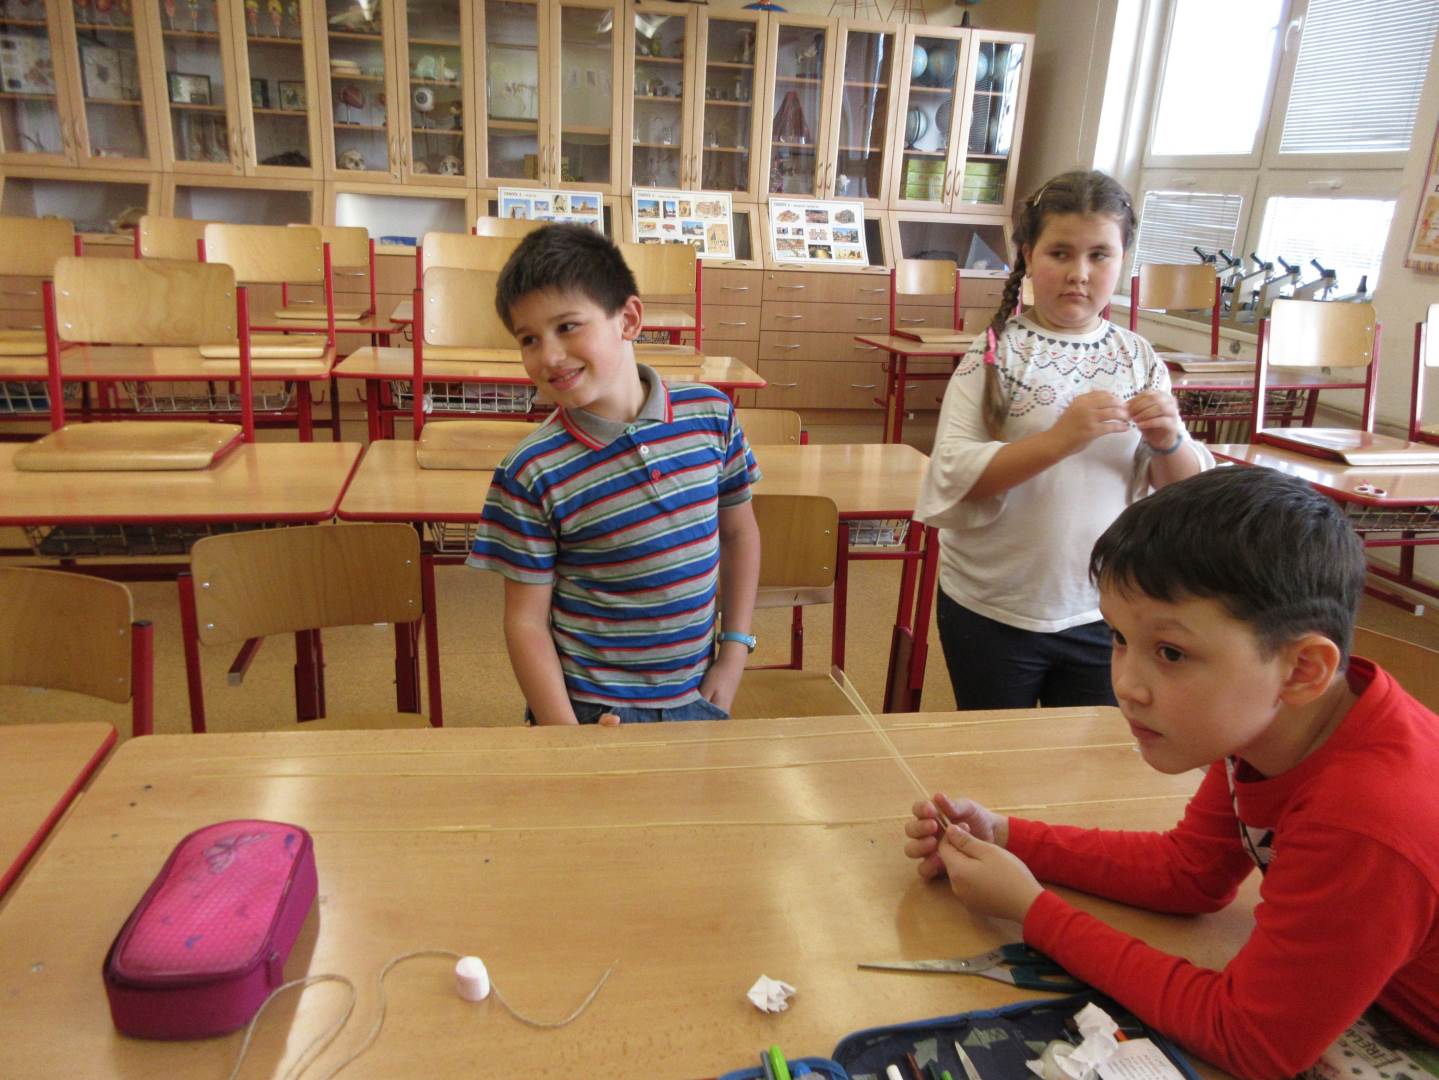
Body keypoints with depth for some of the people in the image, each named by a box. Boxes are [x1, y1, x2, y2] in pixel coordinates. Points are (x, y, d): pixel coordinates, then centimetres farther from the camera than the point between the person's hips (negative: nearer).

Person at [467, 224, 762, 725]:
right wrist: (567, 737, -17)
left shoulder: (710, 413, -8)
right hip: (589, 708, -3)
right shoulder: (530, 474, -16)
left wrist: (734, 651, 2)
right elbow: (526, 621, -11)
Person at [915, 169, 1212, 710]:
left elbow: (1188, 491, 5)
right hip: (993, 611, -2)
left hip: (1104, 613, 3)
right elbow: (952, 475, -18)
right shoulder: (996, 351, -9)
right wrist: (1057, 440, -29)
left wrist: (1168, 440, -16)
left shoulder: (1139, 359, 1)